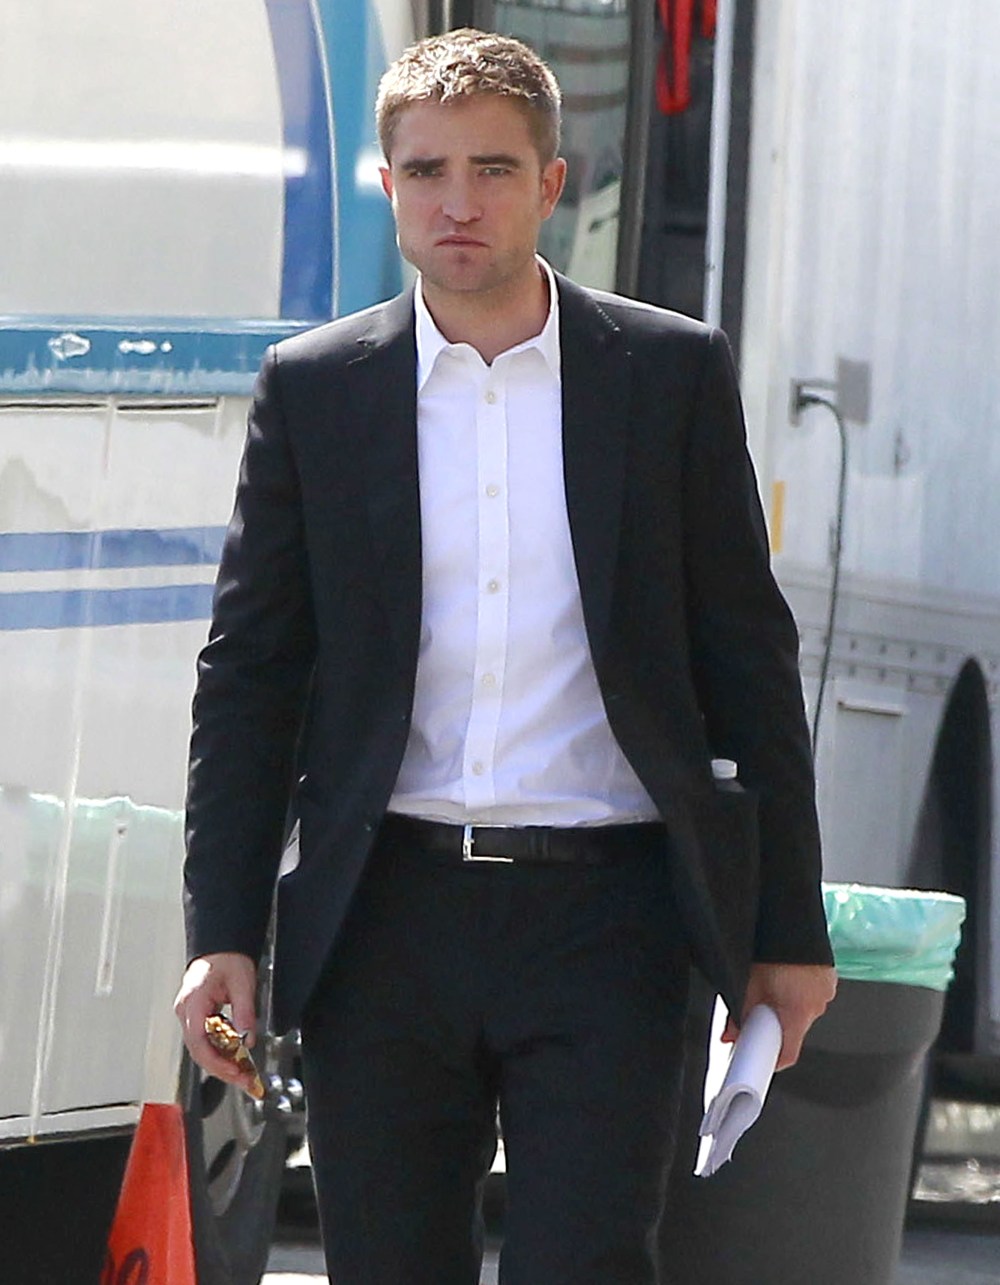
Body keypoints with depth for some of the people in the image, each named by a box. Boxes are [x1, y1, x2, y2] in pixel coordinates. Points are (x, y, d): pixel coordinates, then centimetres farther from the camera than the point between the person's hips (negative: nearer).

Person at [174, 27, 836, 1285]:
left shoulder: (673, 372, 5)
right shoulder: (314, 388, 7)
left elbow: (748, 658, 6)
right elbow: (249, 673, 8)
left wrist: (789, 929, 4)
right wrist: (223, 934, 1)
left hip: (601, 913, -2)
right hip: (385, 921, 2)